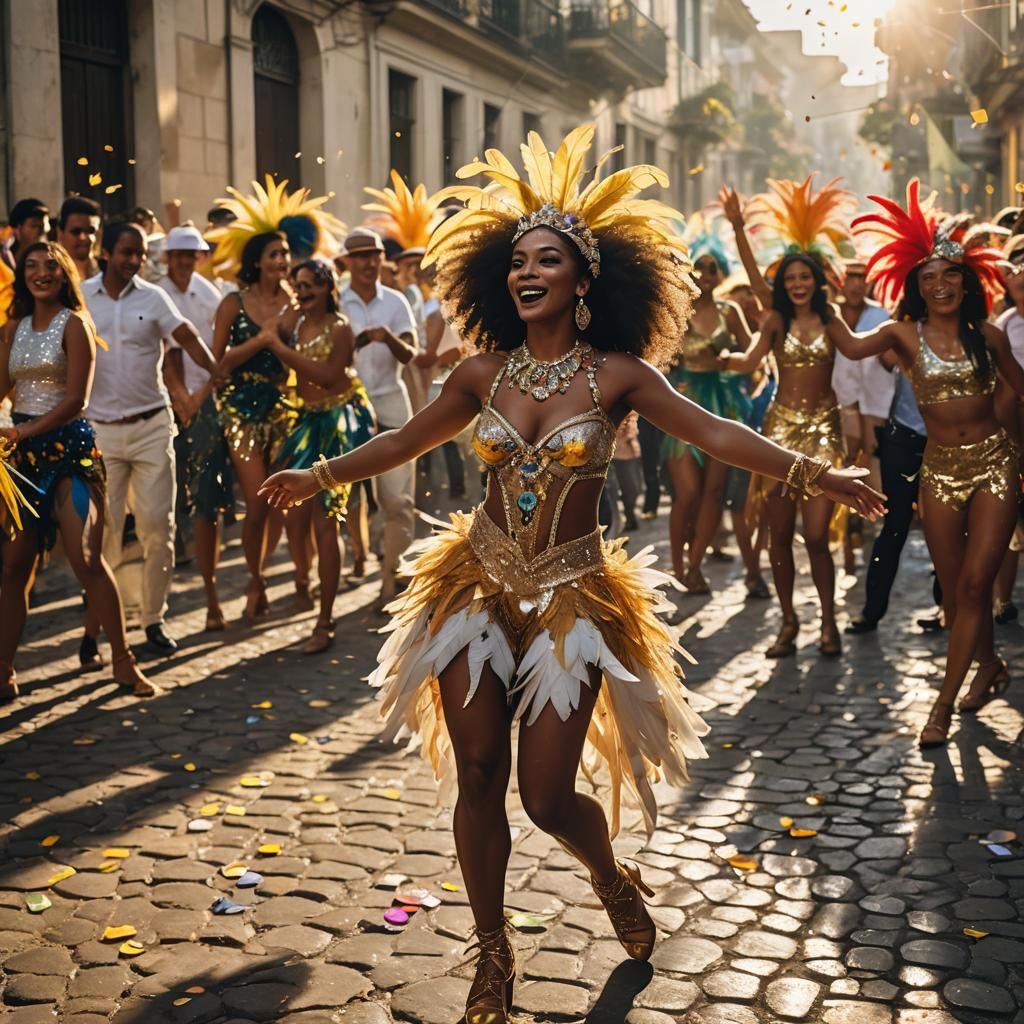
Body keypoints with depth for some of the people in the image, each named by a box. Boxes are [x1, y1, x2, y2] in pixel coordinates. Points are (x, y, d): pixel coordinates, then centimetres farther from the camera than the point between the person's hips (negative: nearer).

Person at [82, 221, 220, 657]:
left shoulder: (153, 297, 1)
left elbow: (187, 337, -8)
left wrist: (219, 374, -24)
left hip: (152, 426, 1)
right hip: (101, 430, -1)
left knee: (158, 526, 2)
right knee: (104, 530, 0)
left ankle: (154, 619, 15)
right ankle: (93, 624, 13)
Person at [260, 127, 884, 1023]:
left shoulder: (617, 373, -6)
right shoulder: (485, 371, 2)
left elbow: (715, 434, -12)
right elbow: (408, 440, 14)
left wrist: (814, 474, -22)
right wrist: (320, 477, 16)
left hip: (572, 598, -3)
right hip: (479, 587, 3)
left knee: (547, 796, -3)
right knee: (478, 779, 4)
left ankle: (614, 880, 33)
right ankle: (493, 951, 26)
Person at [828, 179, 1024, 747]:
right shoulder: (904, 333, -3)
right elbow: (852, 346, -22)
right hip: (940, 468, 1)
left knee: (974, 583, -6)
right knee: (954, 589, 8)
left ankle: (944, 703, 0)